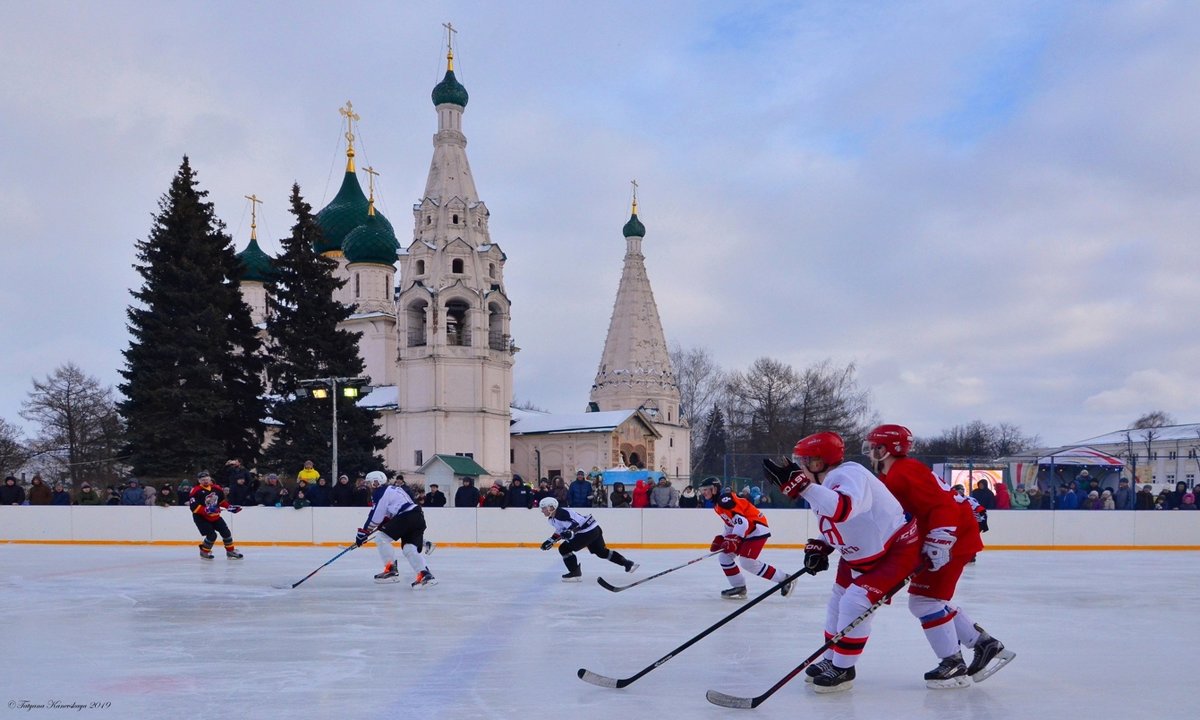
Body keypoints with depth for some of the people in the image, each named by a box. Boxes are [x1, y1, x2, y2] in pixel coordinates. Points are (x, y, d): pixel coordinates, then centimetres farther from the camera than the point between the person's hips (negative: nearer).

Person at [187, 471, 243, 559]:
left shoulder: (217, 488, 0)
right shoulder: (196, 491, -18)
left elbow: (222, 500, 17)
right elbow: (193, 506, -26)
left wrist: (229, 507, 4)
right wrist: (206, 510, -35)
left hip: (215, 516, 6)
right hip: (201, 517, -6)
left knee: (226, 532, 2)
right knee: (212, 535, -16)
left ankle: (231, 551, 17)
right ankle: (204, 552, 9)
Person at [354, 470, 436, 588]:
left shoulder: (381, 492, 0)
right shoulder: (393, 489, 28)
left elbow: (375, 515, -5)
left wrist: (363, 532, 0)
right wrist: (383, 524, 29)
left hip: (406, 517, -10)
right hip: (419, 517, 10)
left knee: (381, 539, -2)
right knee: (409, 549, 4)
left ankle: (391, 570, -2)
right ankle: (425, 574, -15)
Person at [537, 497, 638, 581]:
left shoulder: (561, 513, -21)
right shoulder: (552, 519, 12)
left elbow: (579, 521, -28)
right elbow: (560, 532, 24)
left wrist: (570, 531, -41)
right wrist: (550, 540, 14)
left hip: (589, 531, -11)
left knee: (564, 548, -10)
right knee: (602, 552, 22)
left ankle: (575, 573, -4)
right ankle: (628, 563, 29)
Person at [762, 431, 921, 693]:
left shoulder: (849, 475, -29)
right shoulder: (827, 482, 1)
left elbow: (843, 510, -51)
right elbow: (837, 524, 17)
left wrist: (801, 486, -55)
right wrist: (819, 548, 1)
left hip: (897, 549, -10)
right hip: (862, 554, 11)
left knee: (855, 603, -15)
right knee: (839, 600, 13)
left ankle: (843, 670, 0)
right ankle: (831, 660, 30)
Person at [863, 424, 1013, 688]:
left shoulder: (905, 472, -17)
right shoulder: (891, 477, 16)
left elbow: (942, 505, -26)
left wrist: (938, 543, -30)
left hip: (953, 537, -11)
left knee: (925, 599, -9)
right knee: (933, 599, 15)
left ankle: (954, 665, -3)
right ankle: (986, 645, 20)